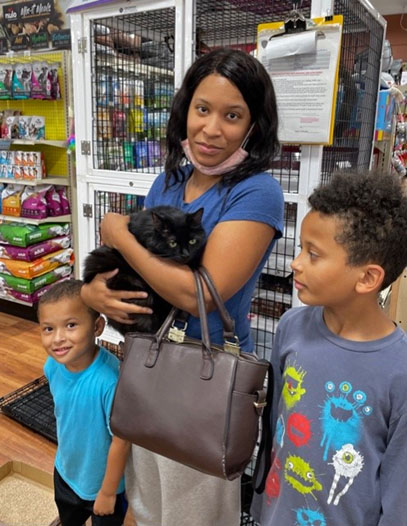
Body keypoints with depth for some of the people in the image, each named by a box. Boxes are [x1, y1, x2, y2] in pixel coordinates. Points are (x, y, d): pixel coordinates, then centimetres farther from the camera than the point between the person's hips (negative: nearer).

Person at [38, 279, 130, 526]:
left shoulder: (110, 379, -39)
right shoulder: (53, 366, -19)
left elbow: (121, 440, -28)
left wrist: (108, 491, -15)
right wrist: (66, 450, 12)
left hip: (104, 482, -5)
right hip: (66, 472, 5)